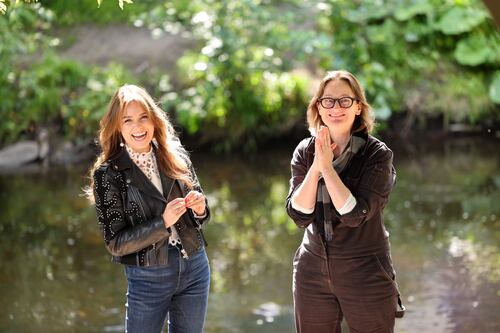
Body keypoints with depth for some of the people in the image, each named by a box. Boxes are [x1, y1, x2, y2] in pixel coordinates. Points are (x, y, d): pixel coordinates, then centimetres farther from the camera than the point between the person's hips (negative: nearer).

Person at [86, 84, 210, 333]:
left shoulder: (175, 155, 0)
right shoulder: (108, 174, -11)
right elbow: (115, 243, -11)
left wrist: (200, 209, -12)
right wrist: (162, 223, -23)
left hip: (194, 267, 4)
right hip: (148, 278, -3)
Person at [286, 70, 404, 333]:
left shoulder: (377, 154, -9)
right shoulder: (304, 151, 1)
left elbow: (355, 214, -20)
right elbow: (299, 215, -9)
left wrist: (327, 167, -20)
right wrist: (316, 166, -18)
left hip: (365, 273, -3)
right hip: (313, 270, 3)